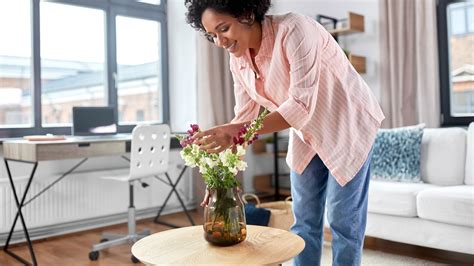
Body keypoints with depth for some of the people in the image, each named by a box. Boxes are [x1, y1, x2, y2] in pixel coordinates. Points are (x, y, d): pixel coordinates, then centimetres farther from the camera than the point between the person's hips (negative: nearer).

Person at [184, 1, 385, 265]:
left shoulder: (294, 29, -29)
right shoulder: (239, 60, -7)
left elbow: (303, 105, -35)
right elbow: (244, 115, -4)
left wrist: (239, 130, -43)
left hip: (348, 125, -6)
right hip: (306, 133, 6)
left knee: (344, 220, 1)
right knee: (305, 219, 11)